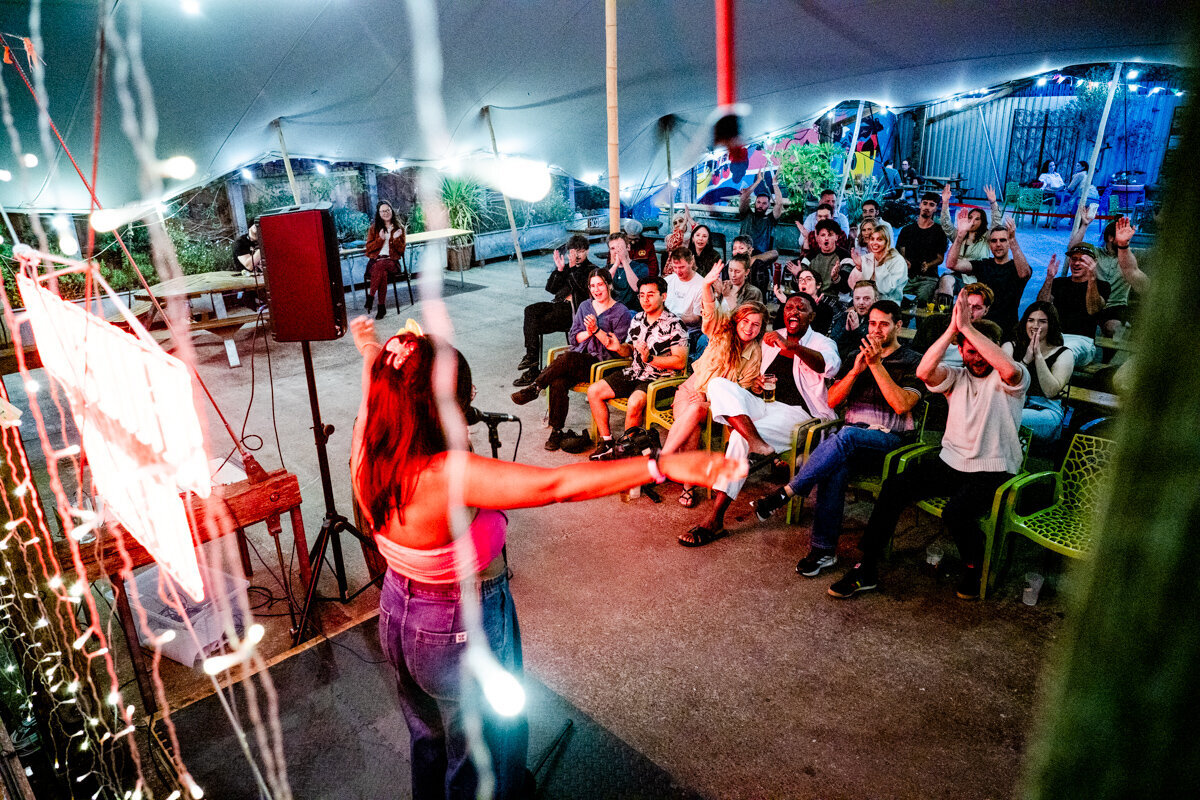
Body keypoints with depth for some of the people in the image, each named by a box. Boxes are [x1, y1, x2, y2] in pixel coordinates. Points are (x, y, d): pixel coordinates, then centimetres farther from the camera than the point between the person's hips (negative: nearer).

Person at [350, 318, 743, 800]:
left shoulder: (368, 453, -17)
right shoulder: (448, 476, -40)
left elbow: (375, 399, 7)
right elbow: (558, 485, -44)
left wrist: (373, 357, 25)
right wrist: (663, 466, -42)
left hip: (398, 613, 8)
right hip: (464, 633, -7)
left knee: (427, 741, 37)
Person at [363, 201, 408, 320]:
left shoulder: (399, 228, 14)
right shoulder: (373, 228, 15)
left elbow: (401, 250, 8)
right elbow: (369, 248, 7)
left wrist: (396, 239, -11)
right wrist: (380, 239, -8)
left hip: (392, 262, -1)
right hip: (375, 260, 1)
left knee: (380, 265, -37)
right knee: (383, 273, -35)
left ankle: (371, 296, -32)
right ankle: (382, 307, -34)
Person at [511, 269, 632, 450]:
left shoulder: (622, 312, 2)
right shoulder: (585, 306, 17)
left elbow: (616, 347, -6)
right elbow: (573, 338, 14)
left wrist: (596, 330, -16)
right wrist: (588, 333, -7)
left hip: (601, 362, -4)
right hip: (578, 357, 4)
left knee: (567, 359, -36)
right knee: (558, 382, -29)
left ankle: (533, 389, -23)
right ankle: (556, 431, -22)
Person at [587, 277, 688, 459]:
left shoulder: (674, 325, -10)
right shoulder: (637, 318, 11)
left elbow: (680, 362, -16)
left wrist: (650, 359, -24)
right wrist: (619, 348, -3)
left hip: (658, 379, -7)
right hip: (634, 373, 7)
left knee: (635, 402, -35)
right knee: (594, 391, -5)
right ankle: (606, 442, 3)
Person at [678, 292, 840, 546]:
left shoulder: (821, 343, 1)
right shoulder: (770, 340, 19)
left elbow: (831, 366, -24)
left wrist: (792, 347, -42)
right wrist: (756, 386, 3)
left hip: (795, 411, -6)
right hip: (762, 405, 6)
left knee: (740, 437, -32)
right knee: (718, 383, -22)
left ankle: (715, 520, -30)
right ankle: (757, 442, -44)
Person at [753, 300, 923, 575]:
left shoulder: (913, 361, 5)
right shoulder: (855, 357, 18)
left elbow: (902, 405, -11)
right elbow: (833, 401, 8)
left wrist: (876, 365, -15)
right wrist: (856, 370, -7)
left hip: (889, 437, -3)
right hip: (852, 433, 3)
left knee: (846, 435, -38)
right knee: (837, 465, -33)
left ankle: (786, 492, -32)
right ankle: (824, 550, -29)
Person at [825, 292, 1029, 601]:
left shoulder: (1010, 379, -2)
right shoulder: (956, 375, 8)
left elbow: (1010, 369, -29)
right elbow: (924, 372, -14)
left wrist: (968, 327, -28)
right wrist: (952, 329, -23)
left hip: (992, 471, -4)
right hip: (950, 462, 4)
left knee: (956, 512, -33)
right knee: (894, 487, -19)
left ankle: (974, 567, 3)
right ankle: (866, 569, -12)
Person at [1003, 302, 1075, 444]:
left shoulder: (1064, 354, 11)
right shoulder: (1010, 347, 18)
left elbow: (1051, 391, -5)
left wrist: (1038, 356, -7)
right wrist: (1026, 360, -8)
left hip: (1046, 412, -2)